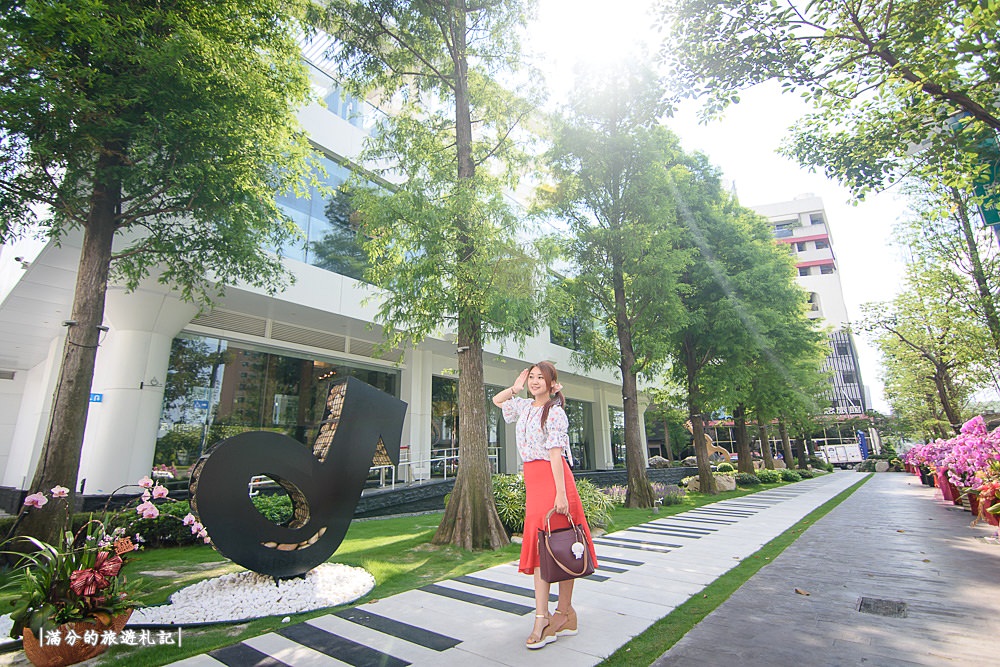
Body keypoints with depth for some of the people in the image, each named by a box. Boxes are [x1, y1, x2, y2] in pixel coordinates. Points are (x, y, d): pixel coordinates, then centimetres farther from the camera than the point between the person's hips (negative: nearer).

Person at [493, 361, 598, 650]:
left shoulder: (555, 412, -9)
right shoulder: (524, 406, 12)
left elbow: (555, 454, -16)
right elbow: (497, 401, 30)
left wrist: (560, 494, -20)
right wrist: (516, 388, 14)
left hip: (552, 479, -7)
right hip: (533, 480, 7)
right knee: (538, 544, 6)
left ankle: (563, 611, 15)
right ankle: (542, 617, 12)